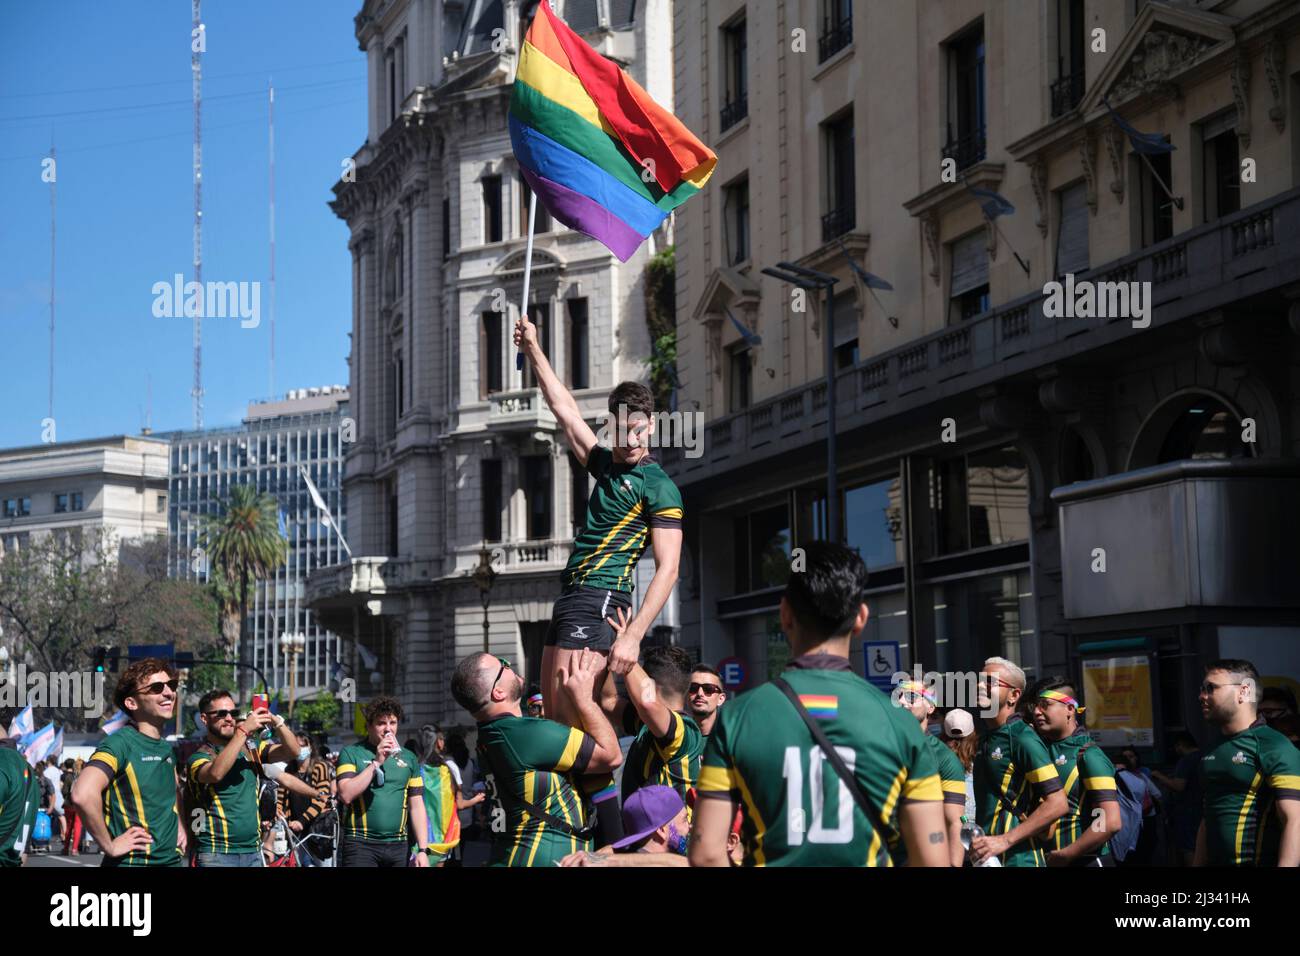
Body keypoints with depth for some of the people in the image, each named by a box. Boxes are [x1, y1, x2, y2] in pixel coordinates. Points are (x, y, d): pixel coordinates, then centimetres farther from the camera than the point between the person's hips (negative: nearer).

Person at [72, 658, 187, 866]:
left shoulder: (166, 749, 10)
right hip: (133, 861, -7)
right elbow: (83, 794, -30)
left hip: (172, 860, 7)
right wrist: (109, 846, -22)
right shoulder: (120, 743, -14)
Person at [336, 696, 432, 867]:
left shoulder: (408, 758, 13)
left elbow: (416, 807, 13)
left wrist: (423, 850, 5)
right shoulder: (351, 753, 2)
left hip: (397, 846, 4)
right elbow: (346, 795, -12)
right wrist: (376, 762, -13)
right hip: (360, 845, -4)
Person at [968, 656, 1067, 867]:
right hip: (985, 857, 8)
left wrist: (1004, 841, -20)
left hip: (1016, 858, -8)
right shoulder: (986, 739, 13)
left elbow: (1057, 804, -18)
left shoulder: (1023, 739, -12)